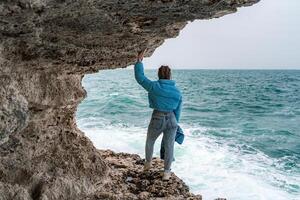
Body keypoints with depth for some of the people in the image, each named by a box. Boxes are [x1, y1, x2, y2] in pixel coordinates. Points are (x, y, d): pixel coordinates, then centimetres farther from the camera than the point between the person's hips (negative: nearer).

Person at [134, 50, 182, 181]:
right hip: (171, 119, 2)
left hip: (157, 119, -2)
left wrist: (139, 61, 4)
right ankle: (166, 172, 17)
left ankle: (148, 163, 41)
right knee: (169, 146, 9)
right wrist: (175, 123, 19)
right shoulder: (177, 92, 1)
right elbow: (178, 111, 7)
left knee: (150, 141, 23)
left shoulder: (154, 86, -12)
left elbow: (139, 77, -3)